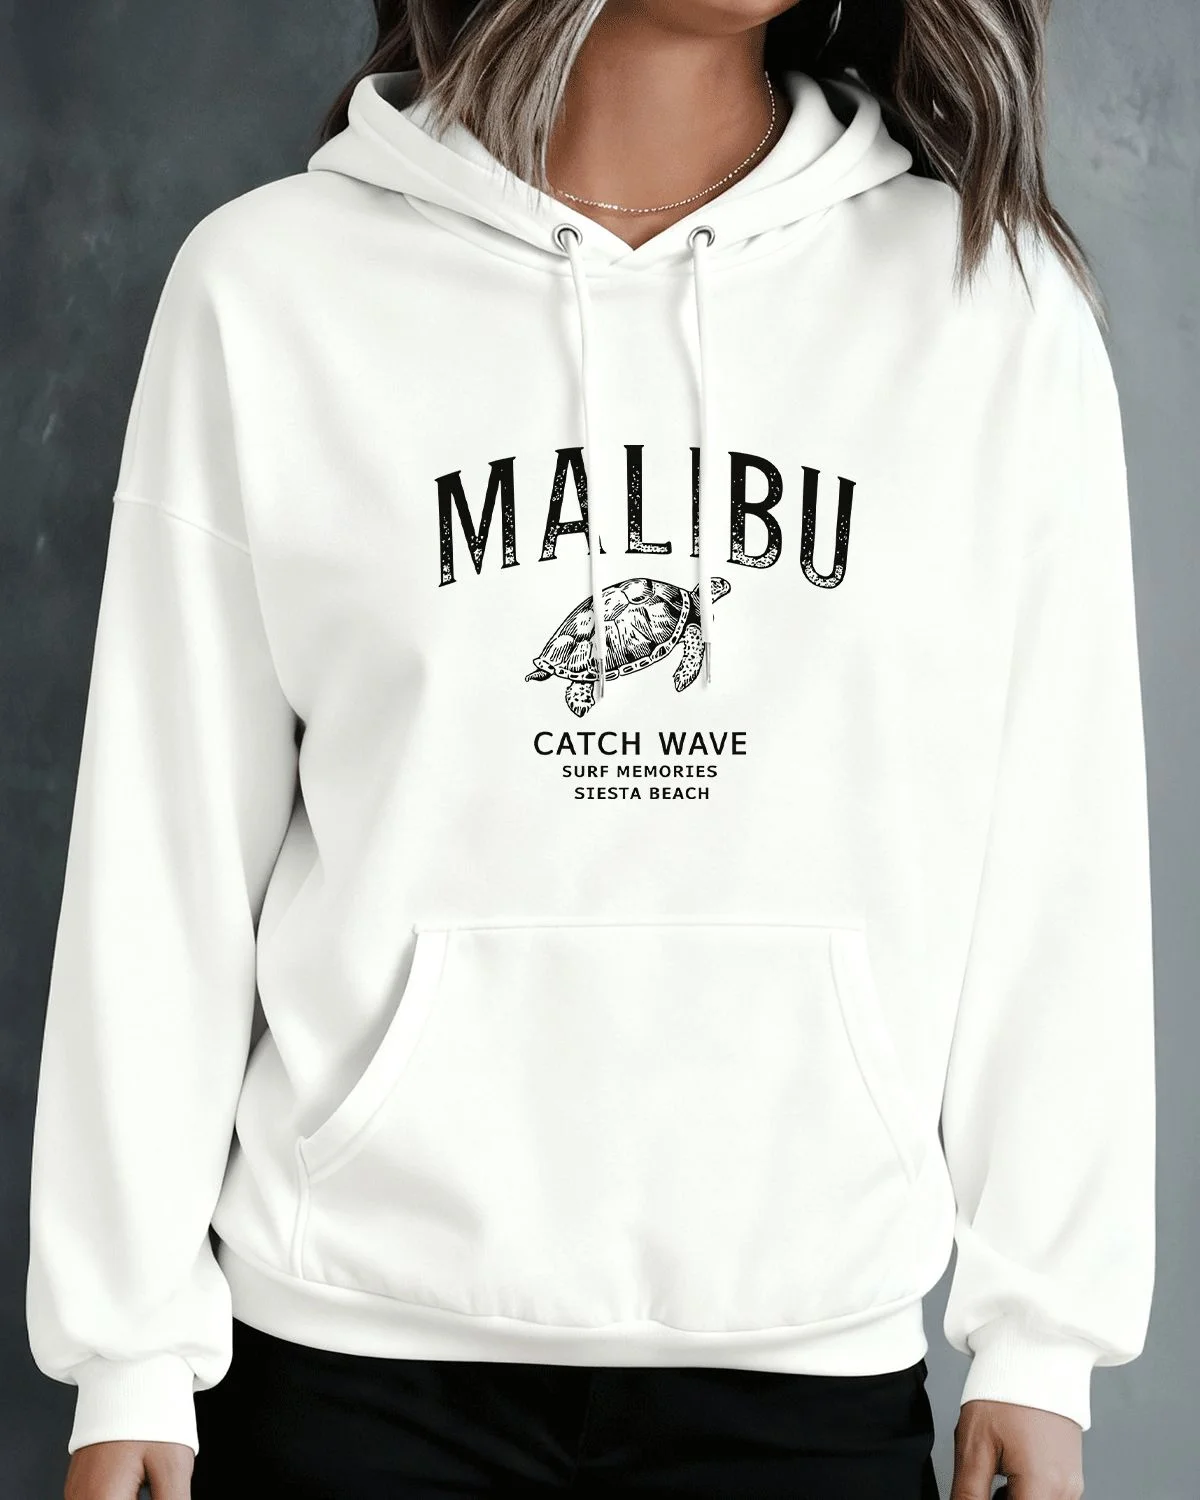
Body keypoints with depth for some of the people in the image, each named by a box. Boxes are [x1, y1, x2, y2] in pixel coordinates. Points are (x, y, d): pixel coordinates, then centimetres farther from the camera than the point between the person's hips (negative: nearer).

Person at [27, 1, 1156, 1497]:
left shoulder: (990, 292, 0)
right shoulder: (272, 281, -2)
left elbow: (1058, 855, 1)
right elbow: (168, 853, 0)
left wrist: (1040, 1335, 1)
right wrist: (130, 1353, 0)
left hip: (815, 1348, 1)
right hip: (357, 1340, 0)